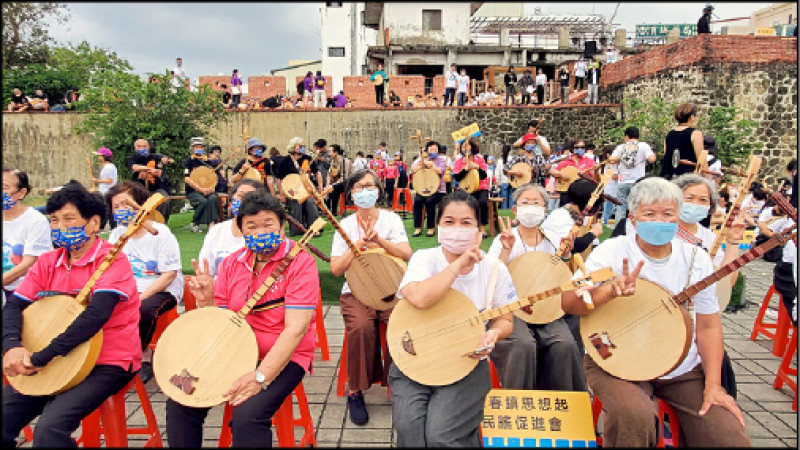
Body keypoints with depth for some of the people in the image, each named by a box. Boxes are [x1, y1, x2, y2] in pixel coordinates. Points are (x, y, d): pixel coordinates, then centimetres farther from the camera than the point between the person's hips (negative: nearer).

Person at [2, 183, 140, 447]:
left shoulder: (111, 260, -12)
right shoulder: (48, 262, 9)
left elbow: (97, 314, -24)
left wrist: (39, 359, -24)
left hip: (107, 363, -6)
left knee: (49, 429, -25)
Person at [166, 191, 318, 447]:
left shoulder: (300, 262, -12)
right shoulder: (231, 264, 6)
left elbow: (296, 328, -20)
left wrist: (260, 377, -28)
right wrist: (206, 301, -12)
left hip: (283, 358, -5)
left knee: (247, 415, -28)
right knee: (180, 401, -9)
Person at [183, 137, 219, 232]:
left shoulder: (207, 161, 15)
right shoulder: (189, 161, 2)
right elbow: (186, 179, -8)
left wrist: (212, 187, -5)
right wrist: (201, 189, -17)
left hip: (207, 190, 3)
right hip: (192, 191, -3)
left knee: (213, 198, -30)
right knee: (203, 201, -32)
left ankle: (212, 224, -33)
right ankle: (194, 224, -12)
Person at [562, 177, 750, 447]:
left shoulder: (696, 259, 2)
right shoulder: (612, 251, -9)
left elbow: (708, 326, 6)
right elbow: (568, 302, -19)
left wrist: (713, 385, -4)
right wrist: (610, 290, -37)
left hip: (685, 370, 4)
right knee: (634, 416, -32)